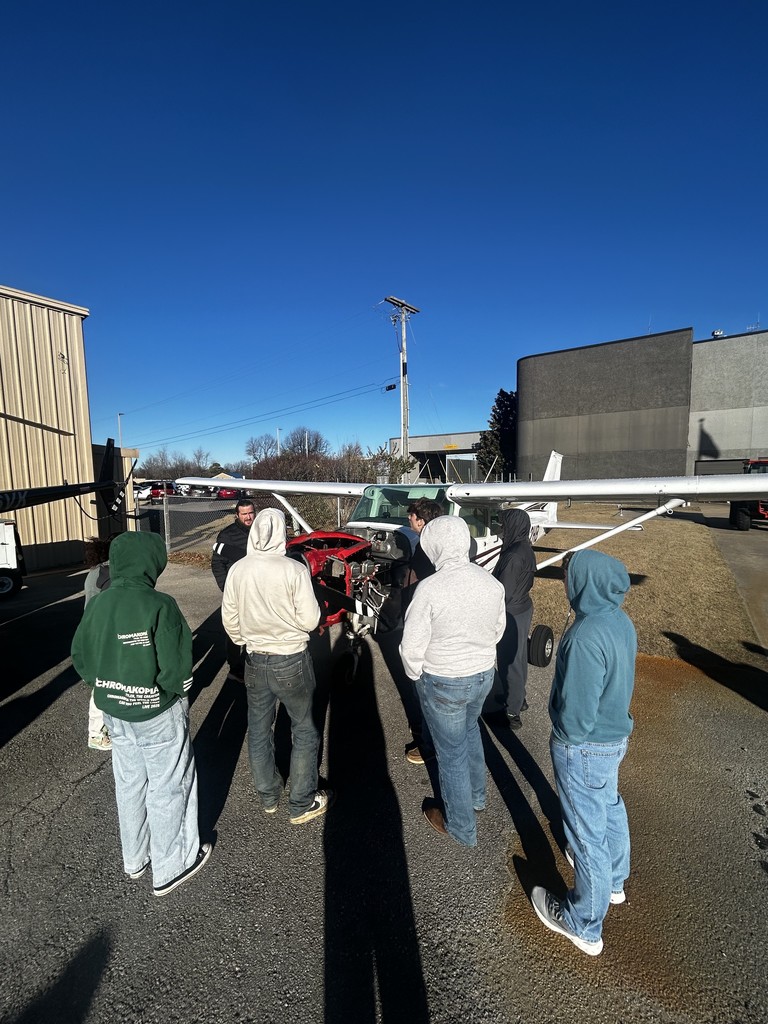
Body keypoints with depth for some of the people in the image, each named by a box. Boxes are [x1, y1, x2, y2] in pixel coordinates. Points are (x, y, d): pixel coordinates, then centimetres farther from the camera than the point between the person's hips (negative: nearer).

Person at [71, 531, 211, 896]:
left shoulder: (97, 604, -6)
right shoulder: (159, 606, -25)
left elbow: (81, 657, 4)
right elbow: (176, 666, -24)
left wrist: (108, 686, 14)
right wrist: (179, 694, -4)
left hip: (114, 712, 7)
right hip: (157, 713, -6)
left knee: (129, 783, 24)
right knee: (168, 788, 13)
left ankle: (134, 859, 44)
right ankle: (171, 867, 31)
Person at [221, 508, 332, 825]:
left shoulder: (237, 570, -8)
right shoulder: (295, 570, -21)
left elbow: (229, 619, 1)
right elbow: (309, 620, -17)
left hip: (255, 661, 4)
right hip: (291, 660, -4)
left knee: (258, 730, 21)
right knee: (304, 730, 15)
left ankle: (267, 796, 40)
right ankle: (302, 804, 27)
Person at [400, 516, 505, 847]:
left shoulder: (430, 588, -27)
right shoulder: (492, 582, -9)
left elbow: (412, 647, -20)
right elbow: (498, 629, 6)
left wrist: (416, 676, -1)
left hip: (444, 683, -6)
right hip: (484, 674, 6)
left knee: (452, 752, 15)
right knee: (469, 730, 32)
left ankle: (462, 827, 37)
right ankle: (476, 795, 53)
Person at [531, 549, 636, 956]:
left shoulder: (586, 636, -33)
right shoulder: (622, 621, -6)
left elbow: (577, 713, -29)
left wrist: (566, 737, -10)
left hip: (584, 748, -8)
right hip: (616, 736, 9)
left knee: (587, 831, 11)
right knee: (610, 806, 29)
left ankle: (585, 926, 35)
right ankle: (614, 881, 56)